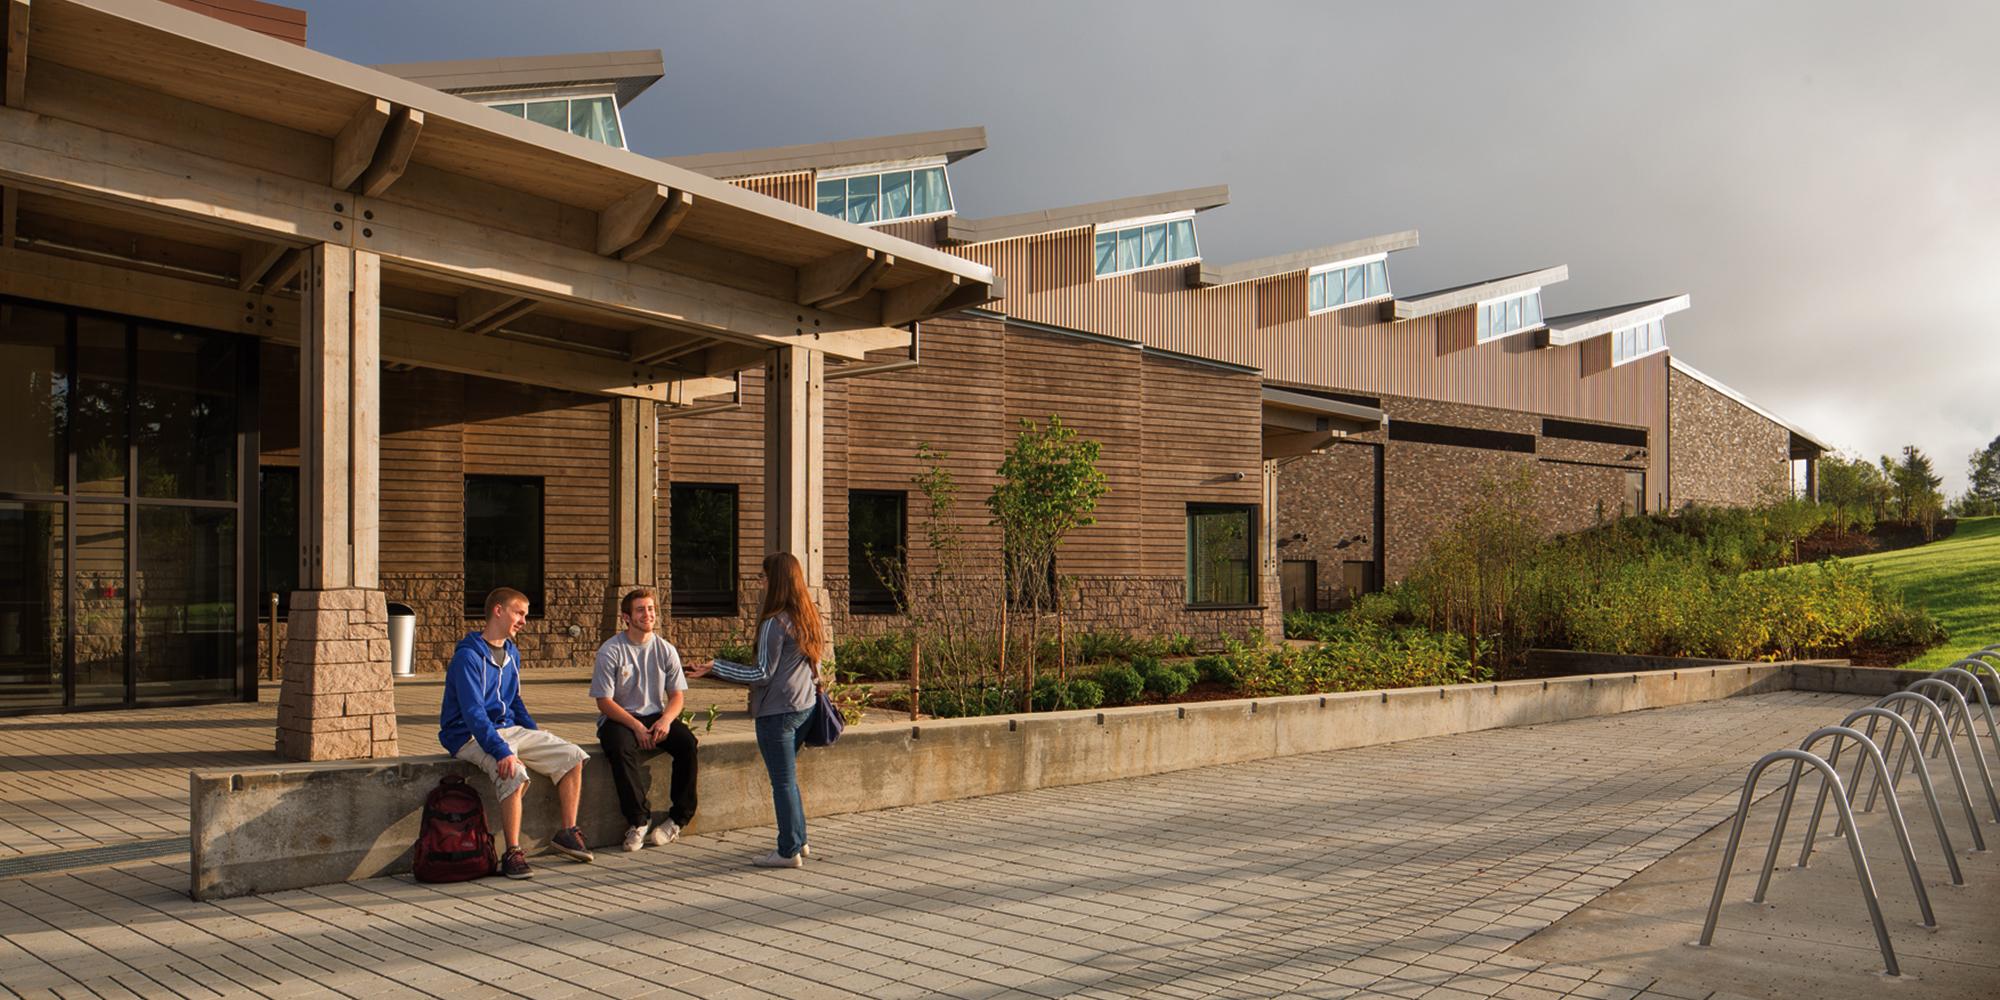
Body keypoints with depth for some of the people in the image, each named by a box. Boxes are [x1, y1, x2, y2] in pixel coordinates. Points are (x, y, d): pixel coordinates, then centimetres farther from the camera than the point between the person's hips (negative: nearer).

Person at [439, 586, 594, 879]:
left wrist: (535, 731, 10)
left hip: (510, 729, 8)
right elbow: (473, 713, -25)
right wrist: (502, 752, -33)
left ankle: (567, 833, 5)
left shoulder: (511, 653, 12)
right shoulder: (468, 656, -16)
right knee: (515, 773, -35)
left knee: (572, 756, -4)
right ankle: (512, 854, -25)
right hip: (473, 736, -8)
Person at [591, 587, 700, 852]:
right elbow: (604, 701, -9)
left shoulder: (666, 650, 5)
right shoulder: (610, 651, -6)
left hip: (657, 716, 3)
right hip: (620, 718, -3)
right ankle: (639, 820, -24)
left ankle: (677, 819, -15)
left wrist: (665, 720, -15)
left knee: (687, 742, -25)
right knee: (620, 747, -36)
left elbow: (677, 695, 6)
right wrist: (636, 726, -20)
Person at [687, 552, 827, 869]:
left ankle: (789, 851, 5)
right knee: (788, 778, 18)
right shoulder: (813, 619, 8)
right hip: (805, 706, 8)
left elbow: (763, 674, -15)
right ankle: (799, 842, 23)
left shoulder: (774, 624, -17)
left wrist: (715, 667, -11)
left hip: (777, 711, -8)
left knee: (783, 781, -1)